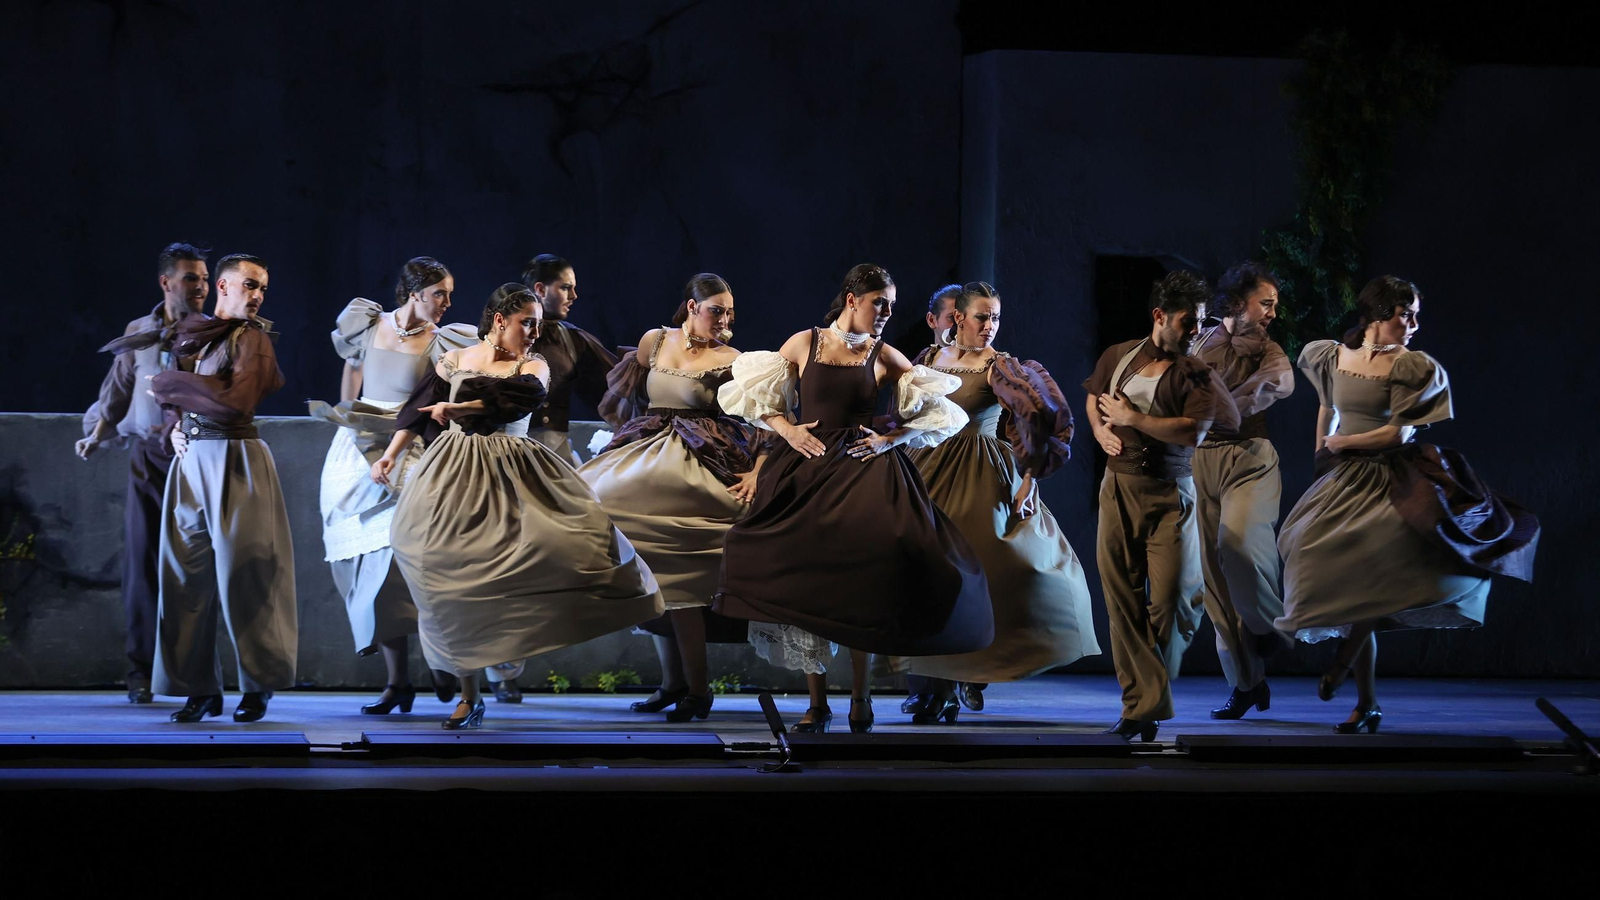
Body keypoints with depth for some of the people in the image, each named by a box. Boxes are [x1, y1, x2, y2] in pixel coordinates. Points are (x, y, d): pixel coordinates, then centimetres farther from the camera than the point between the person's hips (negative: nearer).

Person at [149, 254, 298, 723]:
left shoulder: (251, 338, -4)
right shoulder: (196, 333, 14)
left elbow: (237, 401, -17)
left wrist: (172, 385, -9)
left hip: (234, 463, -6)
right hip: (191, 461, 6)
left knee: (241, 575, -4)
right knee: (188, 576, 2)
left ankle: (257, 688, 6)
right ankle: (201, 688, 7)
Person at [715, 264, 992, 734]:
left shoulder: (886, 357, 4)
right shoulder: (803, 343, 5)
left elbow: (940, 413, 7)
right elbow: (756, 395, 13)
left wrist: (892, 438, -5)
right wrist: (787, 429, -3)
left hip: (863, 471, -1)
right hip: (805, 468, 1)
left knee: (860, 582, -8)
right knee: (805, 581, -3)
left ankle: (860, 697, 5)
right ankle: (817, 702, 5)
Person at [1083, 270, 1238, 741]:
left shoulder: (1195, 375, -2)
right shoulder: (1118, 357, 8)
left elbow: (1193, 432, -17)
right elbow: (1094, 398, 28)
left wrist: (1133, 418, -13)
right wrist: (1100, 429, 8)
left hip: (1169, 496, -3)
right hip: (1118, 490, 3)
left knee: (1172, 600, -8)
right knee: (1122, 600, 1)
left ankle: (1151, 703, 8)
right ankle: (1138, 707, 4)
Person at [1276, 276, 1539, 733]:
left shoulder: (1413, 366, -5)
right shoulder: (1331, 357, 8)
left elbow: (1401, 433, -11)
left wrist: (1344, 443, -5)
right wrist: (1321, 453, 25)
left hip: (1393, 483, -4)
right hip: (1345, 484, 4)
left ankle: (1345, 656, -12)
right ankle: (1367, 703, 11)